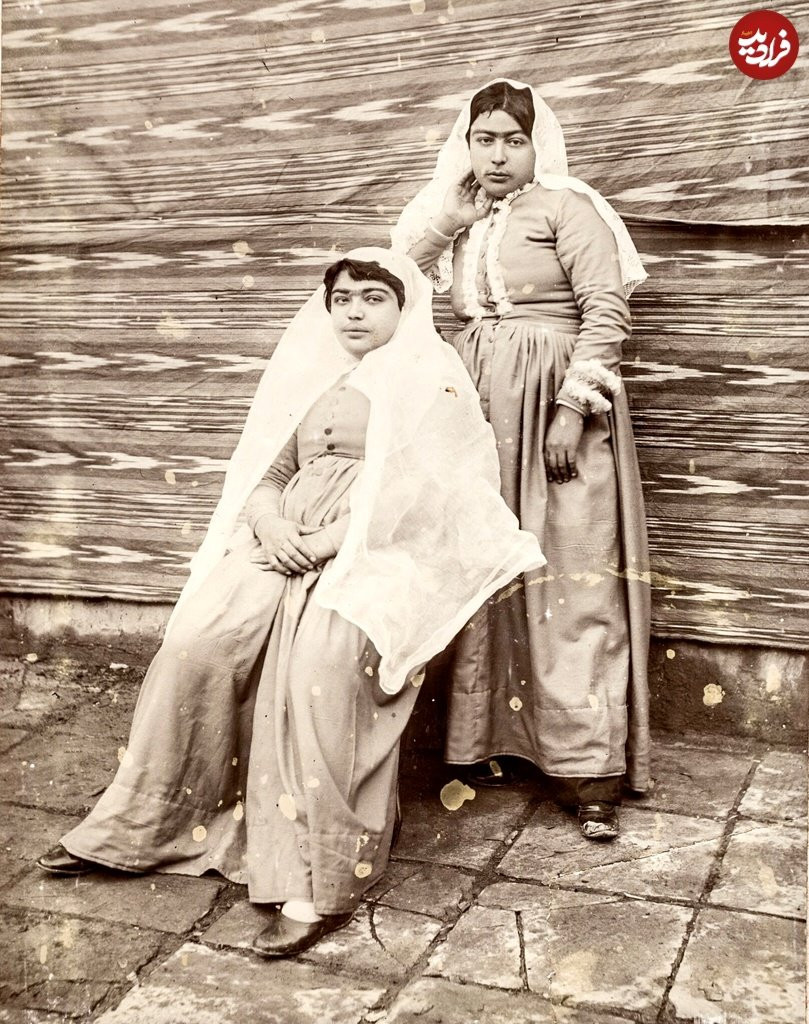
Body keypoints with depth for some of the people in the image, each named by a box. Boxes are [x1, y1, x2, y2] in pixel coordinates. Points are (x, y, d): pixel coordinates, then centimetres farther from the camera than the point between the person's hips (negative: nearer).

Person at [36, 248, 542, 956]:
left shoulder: (431, 378, 6)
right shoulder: (309, 375, 22)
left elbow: (417, 492, -7)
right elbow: (266, 472, 18)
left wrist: (330, 540, -15)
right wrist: (271, 524, -5)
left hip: (379, 553, -5)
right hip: (288, 544, 5)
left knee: (320, 666, -32)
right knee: (197, 644, -19)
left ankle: (320, 885, -28)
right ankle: (136, 827, -5)